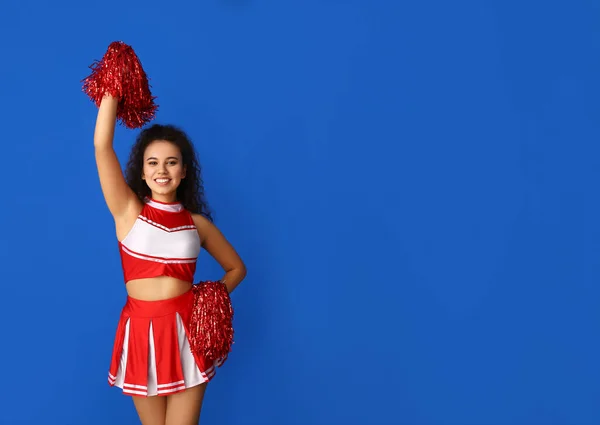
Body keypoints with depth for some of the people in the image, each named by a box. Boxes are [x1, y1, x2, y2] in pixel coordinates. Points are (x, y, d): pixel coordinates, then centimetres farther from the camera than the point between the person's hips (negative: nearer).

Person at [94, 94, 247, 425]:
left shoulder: (197, 222, 3)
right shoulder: (128, 212, -1)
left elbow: (237, 267, 14)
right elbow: (102, 146, -12)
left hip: (186, 330, 1)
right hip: (141, 331, 0)